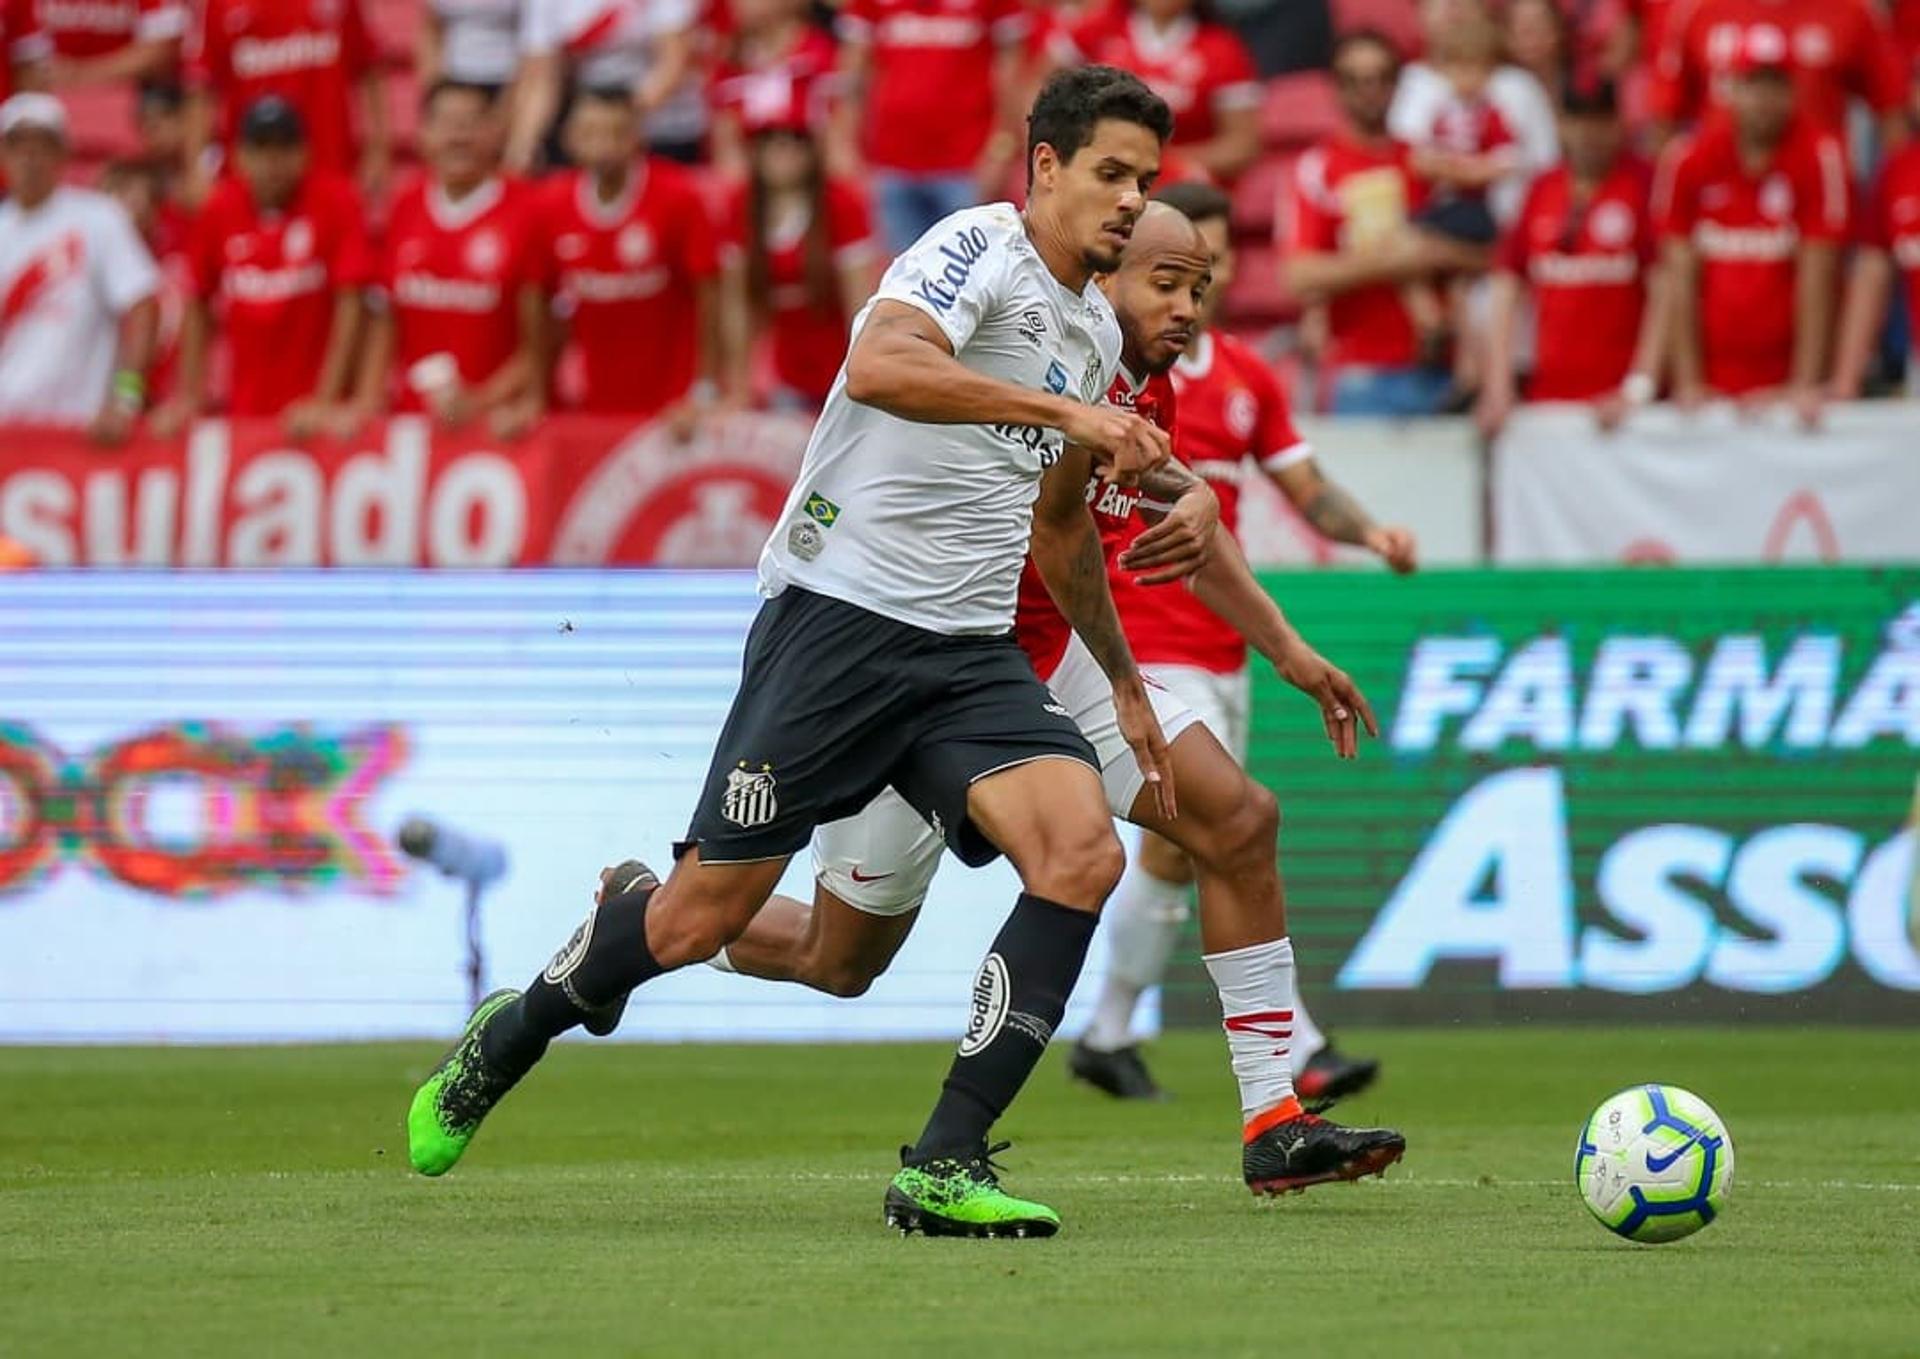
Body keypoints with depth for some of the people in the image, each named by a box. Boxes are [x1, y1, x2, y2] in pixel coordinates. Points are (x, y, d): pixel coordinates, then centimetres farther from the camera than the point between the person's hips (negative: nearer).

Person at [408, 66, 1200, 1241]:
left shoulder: (1096, 330, 17)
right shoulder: (979, 249, -9)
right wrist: (1067, 411, -34)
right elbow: (879, 365, -32)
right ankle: (503, 1043, 28)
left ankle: (945, 1166, -17)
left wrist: (1126, 685, 38)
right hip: (841, 612, -7)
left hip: (970, 656, 7)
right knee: (704, 916, -2)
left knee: (1084, 850, -20)